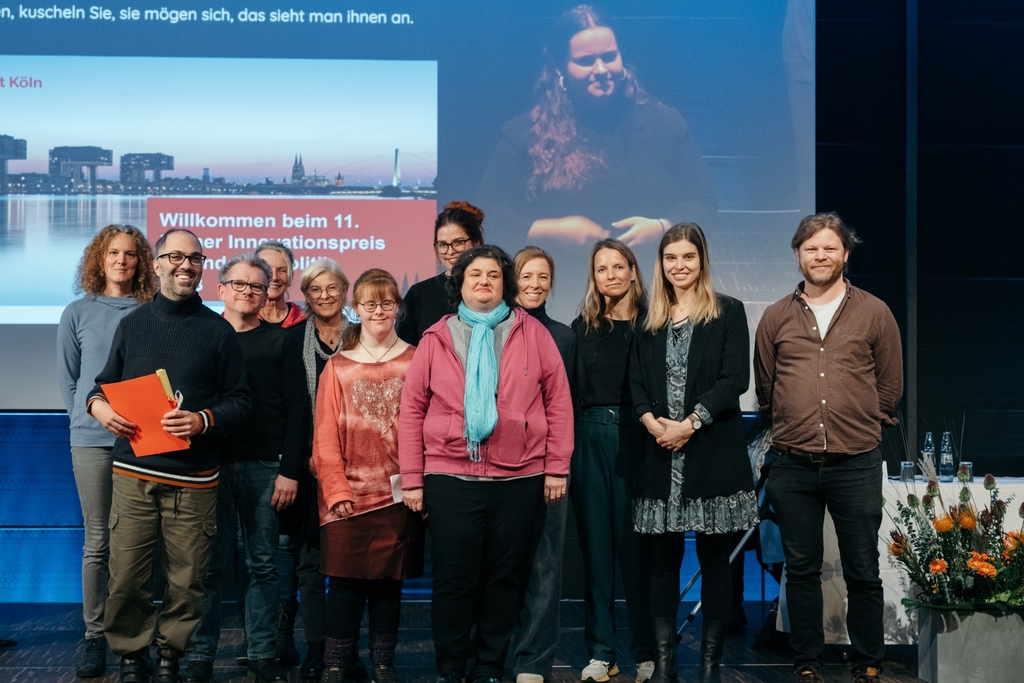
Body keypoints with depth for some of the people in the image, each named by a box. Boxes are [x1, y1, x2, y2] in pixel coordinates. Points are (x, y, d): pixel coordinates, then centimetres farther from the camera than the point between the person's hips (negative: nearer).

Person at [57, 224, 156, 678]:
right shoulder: (78, 314, 9)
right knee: (98, 542, 2)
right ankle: (95, 637, 8)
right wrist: (93, 411, 3)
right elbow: (67, 378, 13)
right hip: (92, 440, 0)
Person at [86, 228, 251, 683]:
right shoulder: (132, 324, 12)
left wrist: (204, 420, -13)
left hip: (193, 480, -1)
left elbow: (239, 400, 6)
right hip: (133, 473, 1)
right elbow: (105, 383, 18)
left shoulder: (217, 330, 7)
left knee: (187, 579, 2)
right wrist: (98, 405, -5)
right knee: (125, 577, -2)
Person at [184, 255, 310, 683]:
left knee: (263, 564, 4)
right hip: (210, 465, 0)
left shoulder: (281, 342, 8)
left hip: (264, 467, 0)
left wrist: (289, 471, -4)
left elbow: (297, 410, 4)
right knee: (210, 563, 0)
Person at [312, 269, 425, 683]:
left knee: (388, 579, 6)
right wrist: (337, 490, -6)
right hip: (349, 494, 0)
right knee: (346, 580, -1)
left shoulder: (414, 361, 5)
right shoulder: (338, 366, 6)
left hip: (397, 493, 0)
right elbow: (326, 436, 3)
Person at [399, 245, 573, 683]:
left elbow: (558, 400, 3)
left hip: (519, 478, 1)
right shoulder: (436, 338, 6)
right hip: (450, 478, 0)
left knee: (503, 577, 9)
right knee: (453, 580, 3)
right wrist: (411, 479, 0)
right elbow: (412, 409, 4)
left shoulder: (532, 333, 5)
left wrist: (557, 467, -1)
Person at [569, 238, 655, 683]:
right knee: (596, 545, 6)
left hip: (635, 436, -3)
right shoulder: (582, 328, 10)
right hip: (590, 439, 3)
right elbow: (569, 391, 9)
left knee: (635, 546, 1)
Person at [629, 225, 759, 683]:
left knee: (714, 559, 1)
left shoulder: (728, 313, 3)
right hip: (660, 456, 3)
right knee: (663, 559, 5)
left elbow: (734, 379, -6)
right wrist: (652, 421, -10)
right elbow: (636, 381, 9)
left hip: (713, 452, -3)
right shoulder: (650, 319, 14)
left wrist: (689, 424, -14)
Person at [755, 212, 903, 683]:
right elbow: (765, 387, 14)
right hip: (793, 466, 2)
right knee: (801, 570, 9)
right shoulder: (776, 318, 7)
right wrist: (795, 427, 12)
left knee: (862, 573, 4)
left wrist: (858, 427, 7)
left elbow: (890, 385, 8)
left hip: (856, 464, -1)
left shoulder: (874, 313, 3)